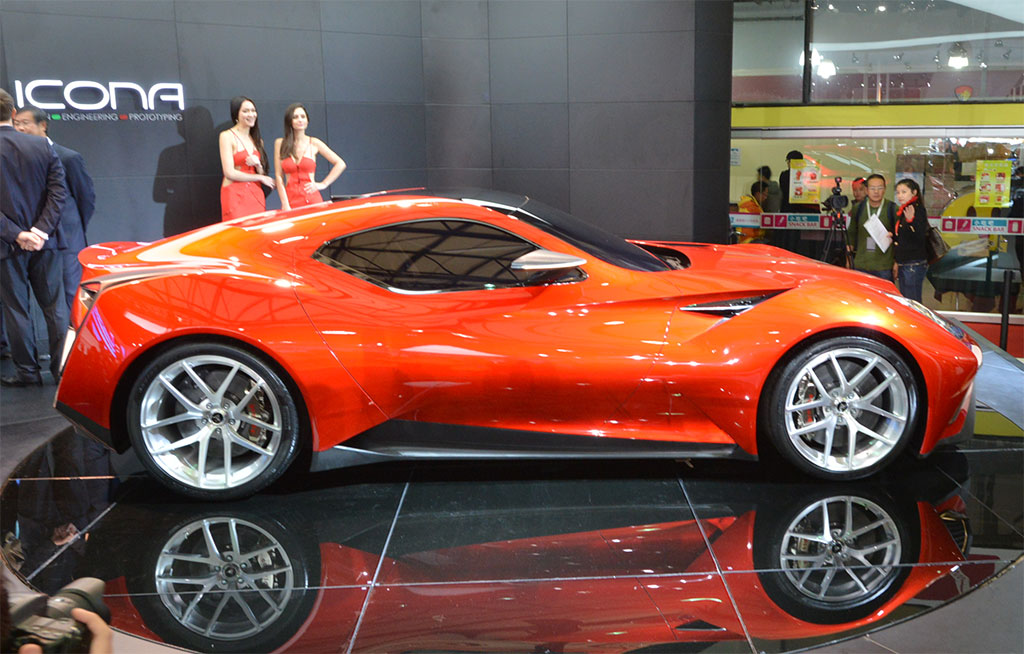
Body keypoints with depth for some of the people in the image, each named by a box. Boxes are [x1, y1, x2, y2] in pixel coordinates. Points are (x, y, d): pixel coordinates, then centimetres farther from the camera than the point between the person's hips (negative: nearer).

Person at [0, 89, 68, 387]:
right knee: (54, 306, 11)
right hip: (43, 242, 3)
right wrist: (42, 231, -8)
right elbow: (58, 191, -5)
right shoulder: (42, 146, 0)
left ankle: (27, 371, 14)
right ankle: (63, 367, 14)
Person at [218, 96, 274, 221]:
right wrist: (260, 178, -1)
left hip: (255, 194, 5)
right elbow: (230, 173, -8)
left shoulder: (257, 140, 17)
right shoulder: (227, 136, -2)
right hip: (235, 195, -5)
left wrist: (257, 165, -6)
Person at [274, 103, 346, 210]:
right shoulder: (280, 143, 6)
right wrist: (285, 205, -7)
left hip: (312, 199, 0)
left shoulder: (314, 143, 5)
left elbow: (340, 164, 8)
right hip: (291, 199, 0)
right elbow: (279, 176, 2)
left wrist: (324, 184, 2)